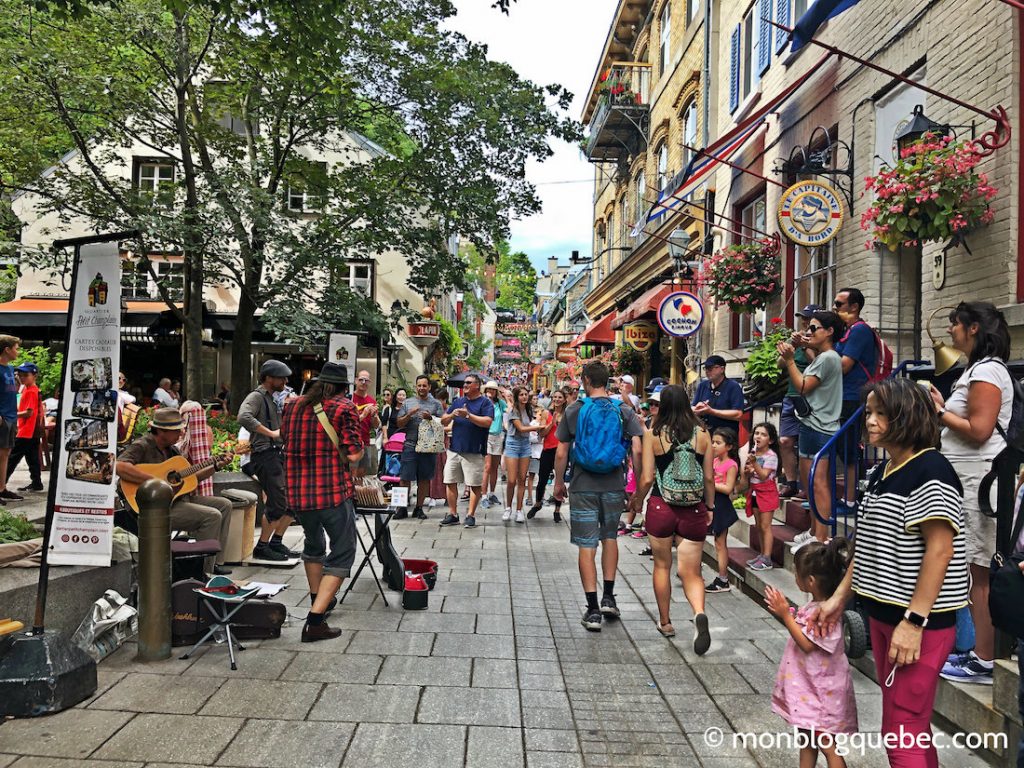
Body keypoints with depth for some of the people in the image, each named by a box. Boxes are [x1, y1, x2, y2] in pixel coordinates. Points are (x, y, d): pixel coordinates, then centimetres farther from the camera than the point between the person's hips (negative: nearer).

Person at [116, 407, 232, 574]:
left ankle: (213, 563, 10)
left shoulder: (171, 449, 15)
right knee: (212, 516, -23)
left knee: (224, 505, 9)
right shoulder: (142, 446, -13)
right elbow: (120, 467, -32)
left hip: (177, 498, 10)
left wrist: (215, 466, 9)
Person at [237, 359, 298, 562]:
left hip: (276, 453, 10)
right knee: (277, 503, -11)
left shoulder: (270, 399, 21)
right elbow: (243, 417, -28)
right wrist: (271, 433, -26)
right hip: (264, 455, -10)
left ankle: (276, 542, 20)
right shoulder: (256, 396, -9)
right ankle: (262, 548, 3)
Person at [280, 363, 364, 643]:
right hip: (334, 492, -6)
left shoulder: (292, 406, 8)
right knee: (342, 554, 4)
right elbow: (354, 455, -14)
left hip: (298, 492, 6)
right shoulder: (344, 408, -9)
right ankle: (315, 621, -5)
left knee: (313, 544, 28)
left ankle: (318, 600, 42)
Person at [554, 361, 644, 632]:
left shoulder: (574, 411, -2)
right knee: (610, 537, 22)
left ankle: (593, 610, 5)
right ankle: (609, 597, 22)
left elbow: (562, 452, 0)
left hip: (583, 487, -2)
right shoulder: (624, 411, 0)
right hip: (614, 486, 2)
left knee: (587, 546, 4)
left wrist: (559, 482, 12)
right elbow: (637, 450, -8)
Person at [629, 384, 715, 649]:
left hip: (661, 507, -1)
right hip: (694, 509, 1)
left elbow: (647, 478, -8)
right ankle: (699, 613, -19)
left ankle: (665, 622, 30)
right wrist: (710, 507, 19)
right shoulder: (701, 435, -1)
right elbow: (709, 478, 4)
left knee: (662, 566, 19)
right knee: (691, 573, 8)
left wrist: (637, 499, 11)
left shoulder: (653, 434, -6)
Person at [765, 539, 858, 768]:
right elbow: (801, 628, 15)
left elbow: (806, 644, -26)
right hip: (809, 686, 10)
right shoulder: (815, 606, 4)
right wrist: (783, 611, 4)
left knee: (826, 744, 0)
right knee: (807, 737, 21)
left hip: (821, 691, -10)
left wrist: (786, 615, -25)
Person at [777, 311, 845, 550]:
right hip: (811, 424, 11)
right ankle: (814, 532, 27)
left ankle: (821, 540, -10)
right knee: (808, 481, 17)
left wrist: (790, 361, -8)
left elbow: (803, 388, -14)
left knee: (818, 483, -11)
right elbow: (805, 384, 17)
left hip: (818, 428, -11)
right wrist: (788, 362, 9)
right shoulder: (823, 357, 20)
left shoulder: (827, 357, -12)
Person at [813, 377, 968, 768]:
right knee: (910, 723, 19)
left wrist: (915, 620, -22)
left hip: (920, 621, -9)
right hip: (882, 614, 9)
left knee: (901, 734, -2)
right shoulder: (881, 471, 11)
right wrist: (839, 598, 14)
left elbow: (940, 549, -21)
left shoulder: (930, 471, -16)